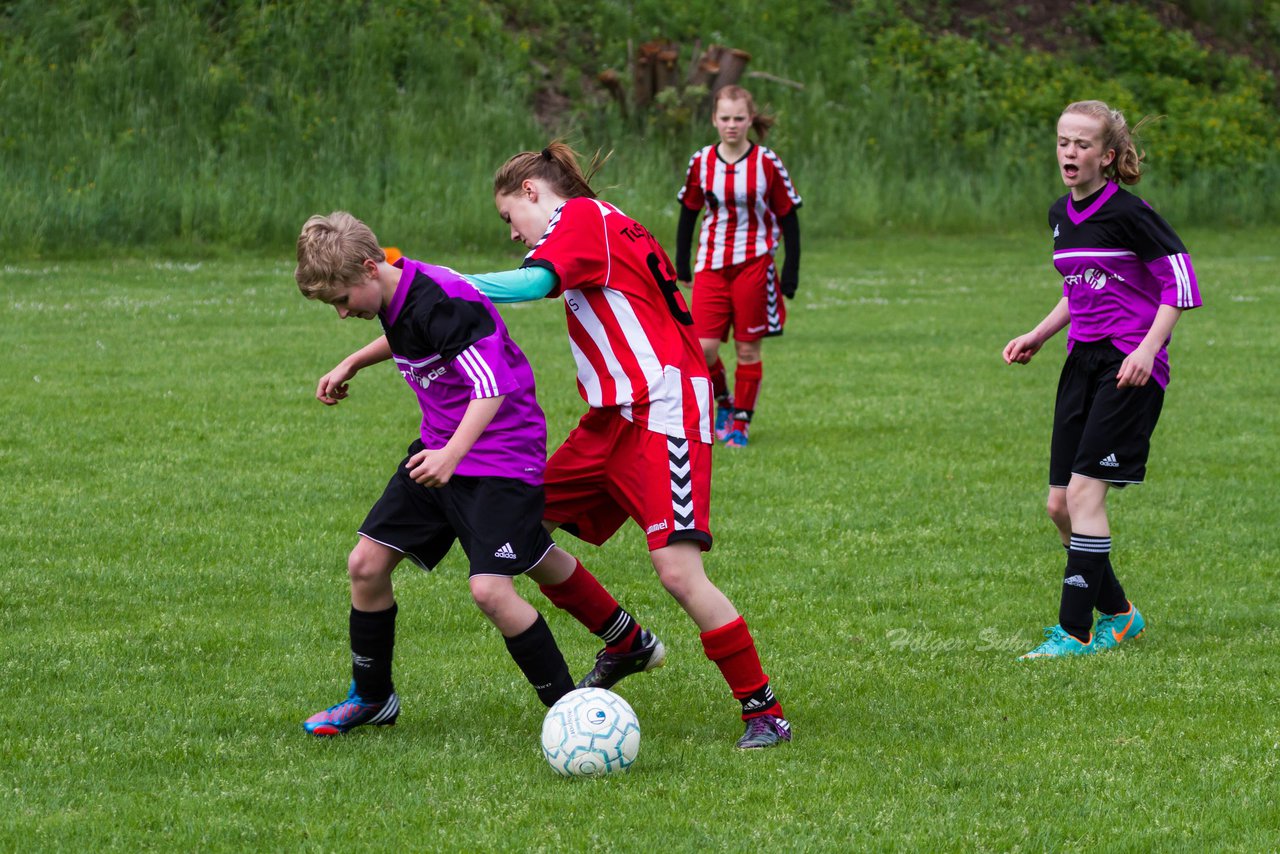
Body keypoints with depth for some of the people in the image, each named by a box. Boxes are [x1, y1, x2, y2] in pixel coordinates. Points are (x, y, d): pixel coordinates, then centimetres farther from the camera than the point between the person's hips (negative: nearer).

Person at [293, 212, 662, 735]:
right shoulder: (396, 298, 2)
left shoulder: (440, 303, -28)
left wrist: (452, 455, -47)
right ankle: (372, 697, 26)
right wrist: (353, 363, 22)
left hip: (500, 456, -9)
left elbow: (492, 385, -36)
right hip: (439, 451, 9)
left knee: (490, 589, -20)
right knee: (366, 563, 7)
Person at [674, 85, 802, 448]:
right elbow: (688, 213, 13)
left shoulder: (767, 163, -4)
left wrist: (791, 271, -3)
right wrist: (681, 265, 11)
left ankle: (741, 422, 14)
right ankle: (724, 403, 18)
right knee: (703, 348, -8)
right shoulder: (701, 162, 3)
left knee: (748, 349, 2)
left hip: (754, 265, -2)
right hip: (711, 266, 2)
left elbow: (788, 217, 1)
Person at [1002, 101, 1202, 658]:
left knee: (1084, 492, -14)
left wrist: (1148, 347, -20)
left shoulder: (1127, 213, -12)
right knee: (1060, 503, 5)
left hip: (1128, 368, -8)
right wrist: (1039, 335, 16)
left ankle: (1074, 631, -11)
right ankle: (1118, 613, 22)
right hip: (1083, 361, 8)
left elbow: (1179, 280, -11)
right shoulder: (1062, 214, 12)